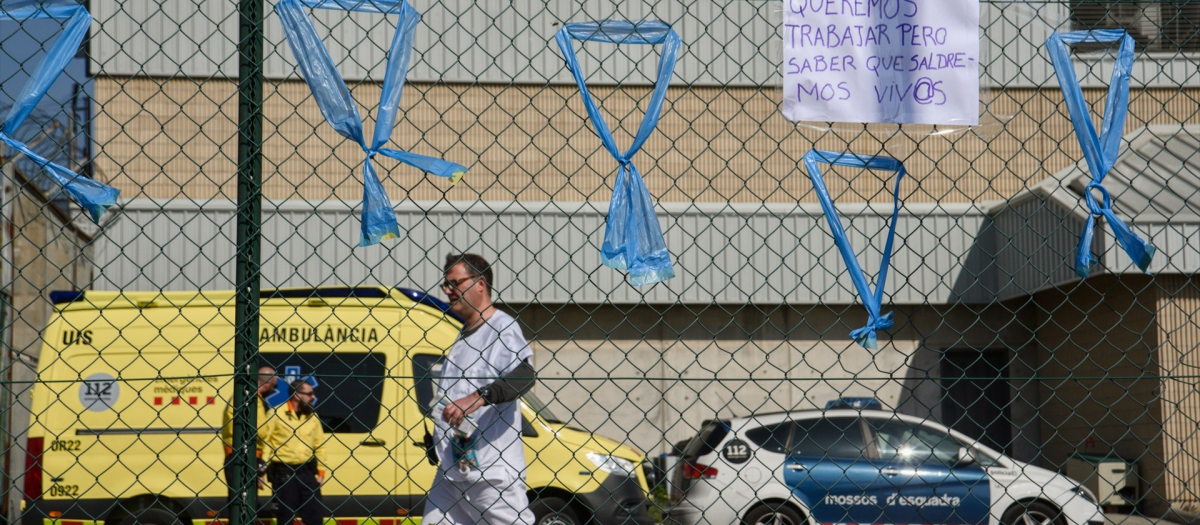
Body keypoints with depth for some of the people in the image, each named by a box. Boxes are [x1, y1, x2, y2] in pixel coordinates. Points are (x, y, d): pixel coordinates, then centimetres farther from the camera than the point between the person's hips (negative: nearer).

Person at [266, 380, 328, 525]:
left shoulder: (312, 415, 8)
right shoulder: (277, 414, -7)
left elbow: (320, 445, 13)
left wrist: (321, 471, 6)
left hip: (307, 472, 4)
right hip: (283, 473, -4)